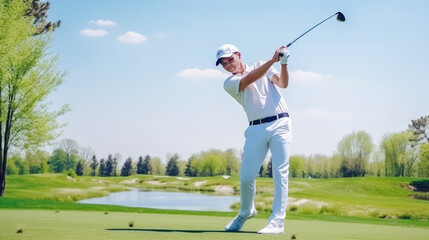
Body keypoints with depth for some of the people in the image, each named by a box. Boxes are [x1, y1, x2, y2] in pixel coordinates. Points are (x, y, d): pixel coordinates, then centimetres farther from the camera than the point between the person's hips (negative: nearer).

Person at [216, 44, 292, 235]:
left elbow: (283, 83, 1)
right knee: (246, 176, -6)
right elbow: (250, 79, -11)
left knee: (280, 173, -9)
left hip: (280, 124, 0)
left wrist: (284, 64, -17)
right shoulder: (229, 83, 8)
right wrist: (273, 60, -18)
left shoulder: (261, 65, 14)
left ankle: (277, 221, -8)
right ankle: (246, 211, 22)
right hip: (256, 129, 0)